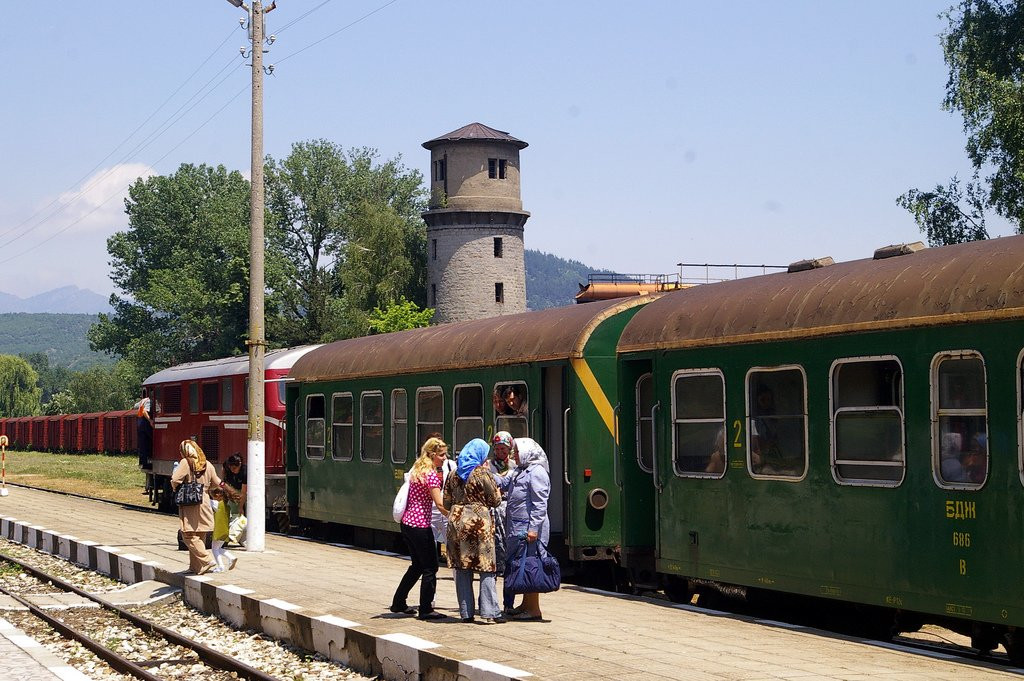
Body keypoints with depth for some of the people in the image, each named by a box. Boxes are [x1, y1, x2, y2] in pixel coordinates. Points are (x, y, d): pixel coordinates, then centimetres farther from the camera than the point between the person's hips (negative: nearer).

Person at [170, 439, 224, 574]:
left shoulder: (185, 463, -9)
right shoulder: (207, 465, 6)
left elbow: (175, 480, -20)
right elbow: (216, 483, 13)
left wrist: (176, 489, 1)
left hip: (189, 504, -6)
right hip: (204, 503, 6)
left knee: (189, 536, -1)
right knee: (200, 537, 13)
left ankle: (208, 561, -13)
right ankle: (196, 567, 17)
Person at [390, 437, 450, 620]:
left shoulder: (417, 470, 13)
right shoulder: (431, 474, -15)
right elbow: (440, 505, -19)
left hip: (407, 523, 9)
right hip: (420, 526, -9)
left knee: (417, 565, 21)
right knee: (430, 567, 1)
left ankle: (398, 603, 27)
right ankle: (425, 610, 5)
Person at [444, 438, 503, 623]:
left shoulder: (454, 474, 10)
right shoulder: (482, 473, -8)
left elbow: (447, 503, 14)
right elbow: (495, 500, -3)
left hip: (457, 522, 5)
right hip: (479, 522, -5)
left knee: (462, 569, 8)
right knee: (487, 568, -2)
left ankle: (466, 613, 9)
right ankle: (489, 613, -7)